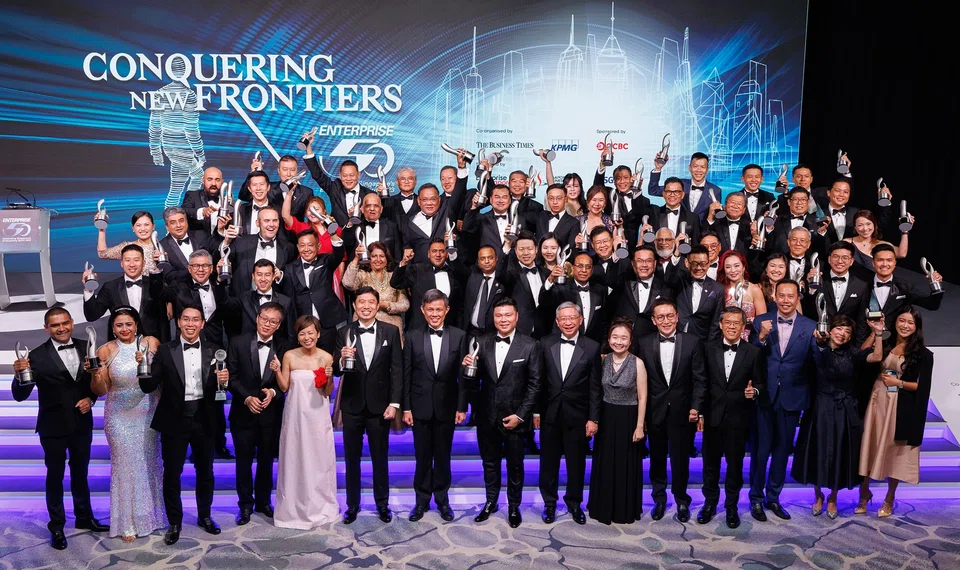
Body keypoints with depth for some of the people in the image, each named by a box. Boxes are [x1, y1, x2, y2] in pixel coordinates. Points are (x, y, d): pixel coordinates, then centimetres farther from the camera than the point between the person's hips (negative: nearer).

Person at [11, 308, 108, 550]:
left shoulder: (86, 347, -6)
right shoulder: (37, 356, -17)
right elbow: (20, 396, -18)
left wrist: (91, 398, -12)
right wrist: (19, 375, -37)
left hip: (82, 424, 3)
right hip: (53, 427, -3)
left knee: (80, 473, 21)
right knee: (55, 476, 12)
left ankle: (84, 517, 39)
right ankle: (57, 527, 29)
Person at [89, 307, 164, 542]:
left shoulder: (152, 343, -6)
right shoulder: (106, 351, -6)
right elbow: (100, 391, -3)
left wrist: (146, 363, -27)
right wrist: (96, 374, -22)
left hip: (148, 412, 1)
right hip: (120, 416, -1)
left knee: (150, 463, 14)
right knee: (125, 465, 6)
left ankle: (152, 512, 34)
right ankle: (128, 522, 20)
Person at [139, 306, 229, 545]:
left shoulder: (213, 351, 1)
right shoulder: (165, 351, -5)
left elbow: (220, 386, 2)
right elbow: (148, 387, -9)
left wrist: (224, 380, -21)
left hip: (203, 419, 2)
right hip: (174, 420, -2)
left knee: (205, 472, 16)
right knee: (172, 473, 8)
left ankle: (204, 516, 35)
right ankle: (174, 523, 25)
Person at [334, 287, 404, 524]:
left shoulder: (391, 331, -3)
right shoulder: (344, 333, -2)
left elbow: (397, 369, -4)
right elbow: (336, 371, -4)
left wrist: (394, 403, -9)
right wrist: (342, 359, -26)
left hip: (380, 405, -1)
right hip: (352, 406, 1)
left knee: (380, 458, 12)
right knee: (351, 458, 13)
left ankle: (382, 504, 27)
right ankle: (352, 505, 26)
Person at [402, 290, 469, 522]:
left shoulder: (459, 336, -2)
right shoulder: (412, 336, -1)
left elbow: (463, 374, -1)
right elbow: (406, 374, 0)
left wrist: (462, 407, -3)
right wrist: (406, 407, -3)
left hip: (446, 406, 0)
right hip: (420, 406, 0)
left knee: (443, 455, 10)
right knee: (423, 456, 9)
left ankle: (442, 498, 25)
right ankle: (422, 499, 23)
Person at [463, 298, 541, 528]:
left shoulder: (530, 346, -8)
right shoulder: (482, 343, 0)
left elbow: (534, 385, -7)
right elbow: (477, 379, 4)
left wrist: (521, 415, -12)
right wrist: (469, 366, -18)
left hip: (514, 417, -2)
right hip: (487, 416, 3)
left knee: (515, 465, 13)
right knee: (490, 463, 17)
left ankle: (514, 506, 31)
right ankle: (491, 502, 35)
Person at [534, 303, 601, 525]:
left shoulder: (592, 348, -4)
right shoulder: (546, 344, 0)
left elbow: (595, 387, -2)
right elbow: (539, 381, 3)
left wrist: (593, 418, -5)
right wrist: (536, 411, 1)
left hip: (577, 415, -1)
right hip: (550, 413, 1)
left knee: (576, 462, 10)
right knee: (548, 461, 11)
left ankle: (574, 503, 28)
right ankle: (549, 503, 26)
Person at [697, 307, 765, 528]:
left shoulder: (753, 352, -2)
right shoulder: (709, 350, 3)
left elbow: (761, 383, 2)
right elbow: (704, 382, 6)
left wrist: (754, 391, -20)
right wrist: (699, 412, 3)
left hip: (738, 418, -1)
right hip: (713, 416, 2)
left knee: (735, 464, 9)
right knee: (710, 462, 11)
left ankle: (731, 506, 24)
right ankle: (710, 502, 27)